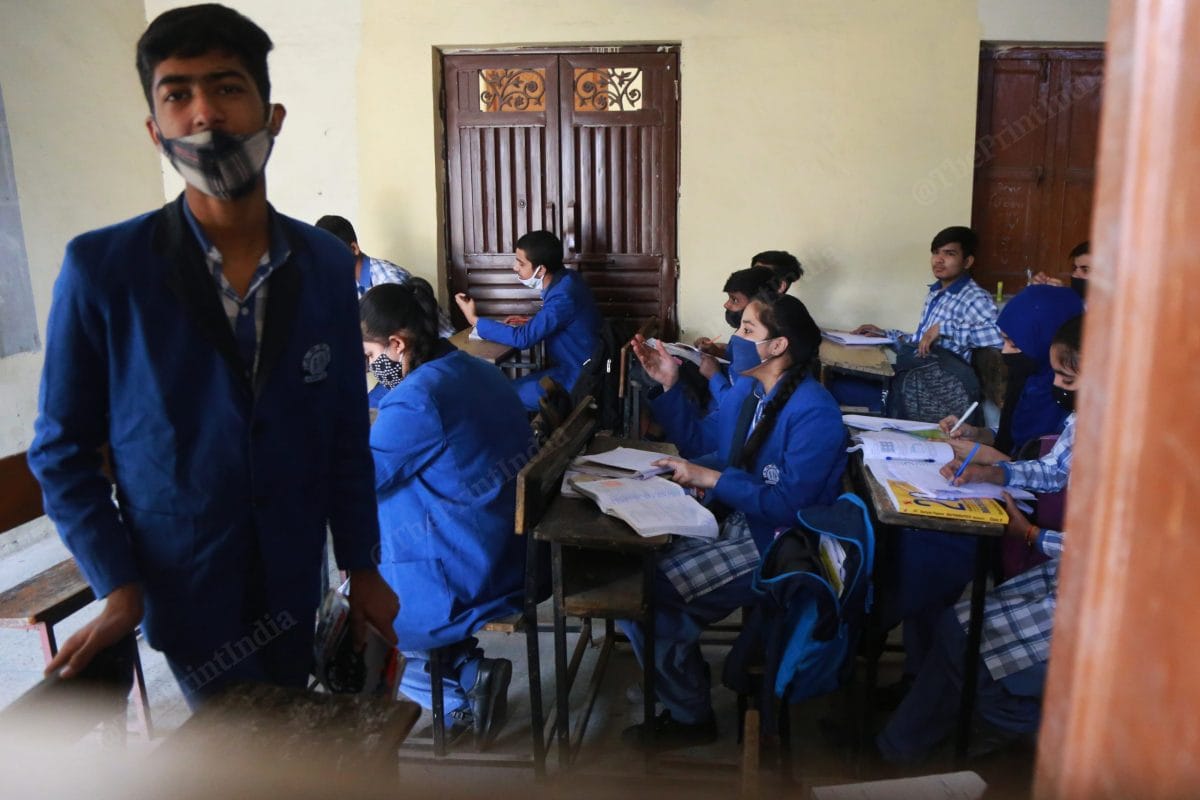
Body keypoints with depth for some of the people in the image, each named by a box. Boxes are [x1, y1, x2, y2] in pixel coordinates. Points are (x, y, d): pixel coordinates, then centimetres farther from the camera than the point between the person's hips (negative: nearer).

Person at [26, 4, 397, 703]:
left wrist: (362, 568, 4)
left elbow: (346, 434, 1)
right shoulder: (102, 270, -13)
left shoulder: (327, 264, -5)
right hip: (184, 586, -2)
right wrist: (119, 587, -12)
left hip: (295, 580, 3)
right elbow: (63, 448, -5)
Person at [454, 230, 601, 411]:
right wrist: (531, 322, 5)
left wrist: (474, 320, -16)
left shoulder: (563, 296, -27)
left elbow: (522, 338, -25)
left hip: (576, 379, -9)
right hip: (575, 366, 9)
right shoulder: (566, 279, 2)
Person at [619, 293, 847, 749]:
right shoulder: (747, 389, 6)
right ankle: (681, 675, 15)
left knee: (646, 593, -17)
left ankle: (690, 716, 6)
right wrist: (668, 386, 8)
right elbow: (700, 442, 17)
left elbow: (787, 505, -24)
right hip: (731, 520, 9)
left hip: (774, 546, -9)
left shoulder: (814, 414, -20)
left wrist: (712, 479, -23)